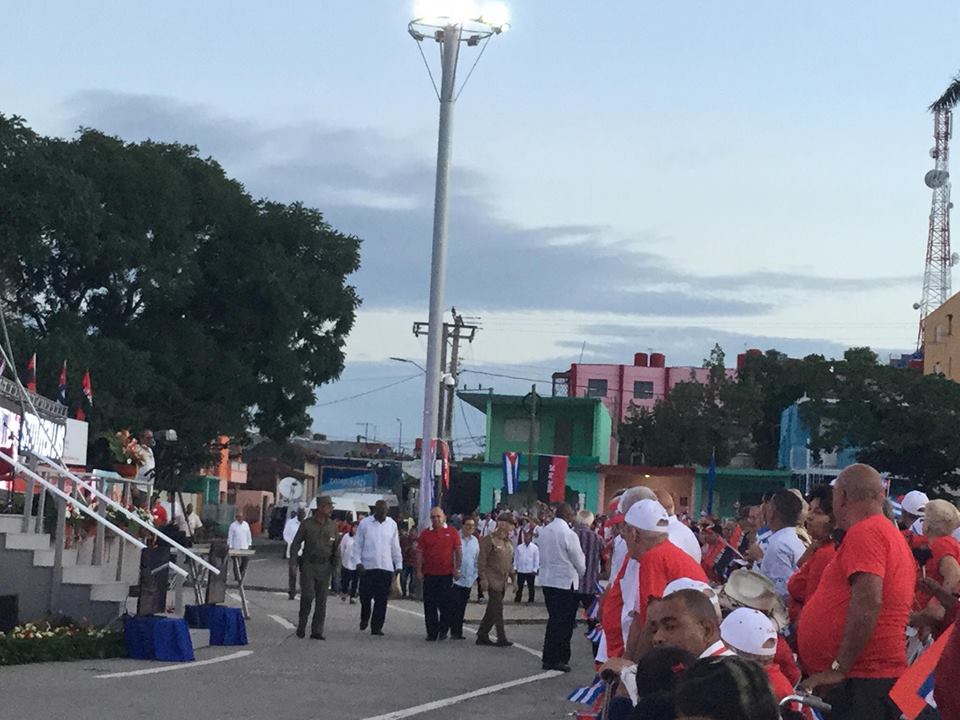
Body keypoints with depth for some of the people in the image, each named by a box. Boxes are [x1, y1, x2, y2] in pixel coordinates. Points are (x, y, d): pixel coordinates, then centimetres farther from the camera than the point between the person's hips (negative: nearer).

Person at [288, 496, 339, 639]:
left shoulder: (332, 525, 7)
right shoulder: (307, 524, -2)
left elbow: (336, 547, 11)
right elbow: (296, 543, 1)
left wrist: (336, 565, 4)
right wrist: (293, 563, -9)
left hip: (324, 567, 3)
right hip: (308, 565, -3)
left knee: (321, 600, 1)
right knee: (307, 595, -13)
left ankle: (317, 631, 5)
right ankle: (301, 626, 7)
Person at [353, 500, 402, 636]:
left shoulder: (392, 524, 9)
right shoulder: (365, 523, 2)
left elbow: (395, 547, 14)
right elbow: (358, 545, 3)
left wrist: (398, 565, 10)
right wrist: (358, 561, -8)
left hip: (386, 567, 2)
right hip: (367, 567, -2)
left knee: (382, 599, -2)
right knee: (365, 596, -1)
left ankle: (376, 627, 4)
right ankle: (364, 619, 26)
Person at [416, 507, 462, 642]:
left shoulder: (452, 533, 2)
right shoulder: (425, 534, 5)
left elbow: (458, 551, 5)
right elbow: (420, 553, 6)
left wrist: (457, 568, -2)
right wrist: (419, 571, -1)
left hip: (446, 574, -1)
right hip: (429, 574, 1)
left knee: (445, 603, 2)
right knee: (430, 605, 2)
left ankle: (443, 630, 18)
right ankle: (432, 632, 8)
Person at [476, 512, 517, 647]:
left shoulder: (508, 542, 15)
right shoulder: (490, 540, -9)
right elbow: (481, 560, -12)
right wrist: (483, 578, -17)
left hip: (502, 582, 8)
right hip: (493, 580, -8)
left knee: (492, 610, 11)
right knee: (498, 609, -10)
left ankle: (482, 636, 18)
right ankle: (501, 638, -10)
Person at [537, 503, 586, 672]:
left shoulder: (544, 532, 5)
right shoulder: (568, 534, -15)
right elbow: (579, 561, -6)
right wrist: (580, 575, 12)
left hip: (547, 580, 7)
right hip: (565, 582, -7)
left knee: (553, 619, 15)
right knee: (564, 622, 1)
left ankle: (548, 658, 17)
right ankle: (557, 659, 2)